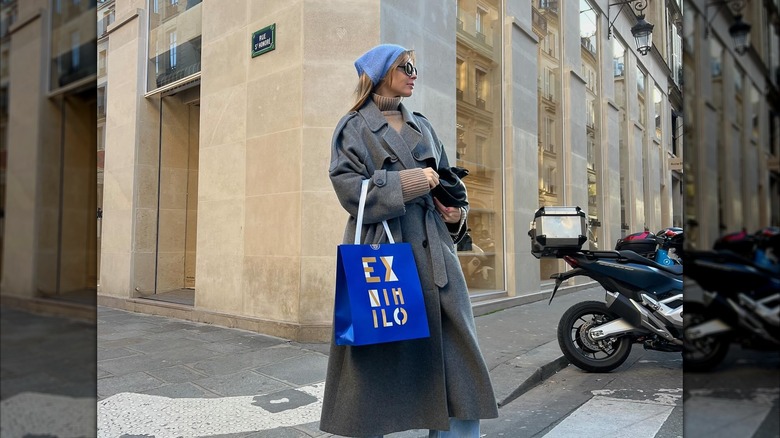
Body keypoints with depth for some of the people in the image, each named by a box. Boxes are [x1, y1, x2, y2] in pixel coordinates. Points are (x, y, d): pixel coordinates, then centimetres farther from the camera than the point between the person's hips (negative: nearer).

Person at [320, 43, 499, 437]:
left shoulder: (423, 127, 21)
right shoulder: (354, 127, 5)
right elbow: (350, 188, -9)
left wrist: (457, 212, 3)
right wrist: (409, 182, -13)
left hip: (433, 253, 5)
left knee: (454, 348, 2)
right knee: (376, 358, 3)